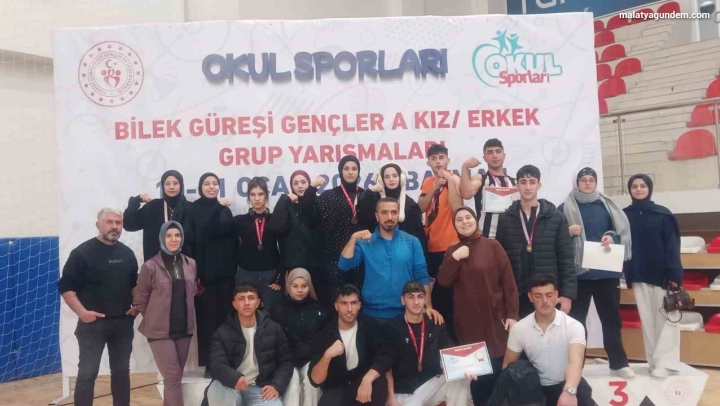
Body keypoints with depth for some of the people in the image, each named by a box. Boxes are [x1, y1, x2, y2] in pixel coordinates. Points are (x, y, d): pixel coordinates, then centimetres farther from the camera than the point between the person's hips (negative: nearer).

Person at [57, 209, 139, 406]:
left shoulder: (127, 253, 9)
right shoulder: (82, 252, -7)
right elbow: (65, 287, -7)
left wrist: (137, 305, 4)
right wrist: (82, 312, -17)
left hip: (123, 322, 5)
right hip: (92, 322, -4)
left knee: (121, 371, 13)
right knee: (87, 373, 0)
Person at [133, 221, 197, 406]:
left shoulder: (190, 264, 4)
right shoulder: (150, 266, -9)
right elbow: (139, 300, -2)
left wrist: (186, 317, 13)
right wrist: (155, 318, 3)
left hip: (184, 329, 5)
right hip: (160, 331, -4)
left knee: (175, 377, 13)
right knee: (173, 377, -5)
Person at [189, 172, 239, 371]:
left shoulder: (224, 210, 14)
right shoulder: (193, 210, 2)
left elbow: (232, 239, 11)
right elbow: (190, 242, -5)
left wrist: (234, 268, 2)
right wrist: (194, 273, -13)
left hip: (224, 272, 3)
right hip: (204, 272, -3)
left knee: (226, 316, 2)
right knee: (207, 317, -2)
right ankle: (209, 363, 7)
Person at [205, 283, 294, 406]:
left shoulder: (273, 329, 6)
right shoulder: (222, 332, 2)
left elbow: (286, 361, 8)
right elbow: (216, 365, -12)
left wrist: (277, 386, -11)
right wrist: (234, 378, -35)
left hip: (260, 388, -1)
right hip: (232, 387, 1)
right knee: (215, 390, -33)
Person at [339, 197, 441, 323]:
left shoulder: (412, 242, 1)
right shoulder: (365, 243, 0)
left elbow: (421, 276, 0)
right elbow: (344, 265, -10)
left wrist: (428, 306, -7)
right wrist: (354, 238, -19)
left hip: (405, 313, 0)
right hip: (373, 313, 0)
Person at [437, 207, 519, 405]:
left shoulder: (493, 246, -3)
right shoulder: (452, 251, 8)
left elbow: (508, 282, -4)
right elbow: (443, 281, -3)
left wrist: (512, 314, -8)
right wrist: (455, 258, -16)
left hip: (494, 319, -3)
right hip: (467, 323, 3)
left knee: (497, 371, 2)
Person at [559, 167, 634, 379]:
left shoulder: (607, 206, 10)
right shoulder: (565, 208, 2)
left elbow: (622, 231, 12)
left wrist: (611, 238, -8)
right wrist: (568, 231, -16)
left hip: (607, 272, 2)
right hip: (578, 272, -2)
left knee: (611, 317, 11)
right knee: (576, 319, 5)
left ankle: (618, 363, 23)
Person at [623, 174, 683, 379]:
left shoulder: (663, 214, -1)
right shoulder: (625, 215, 6)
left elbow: (672, 246, -5)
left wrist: (674, 274, -13)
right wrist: (626, 272, -3)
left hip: (661, 274, -2)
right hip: (638, 275, 3)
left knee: (666, 318, 1)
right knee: (647, 320, 8)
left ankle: (664, 362, 6)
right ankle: (655, 361, 16)